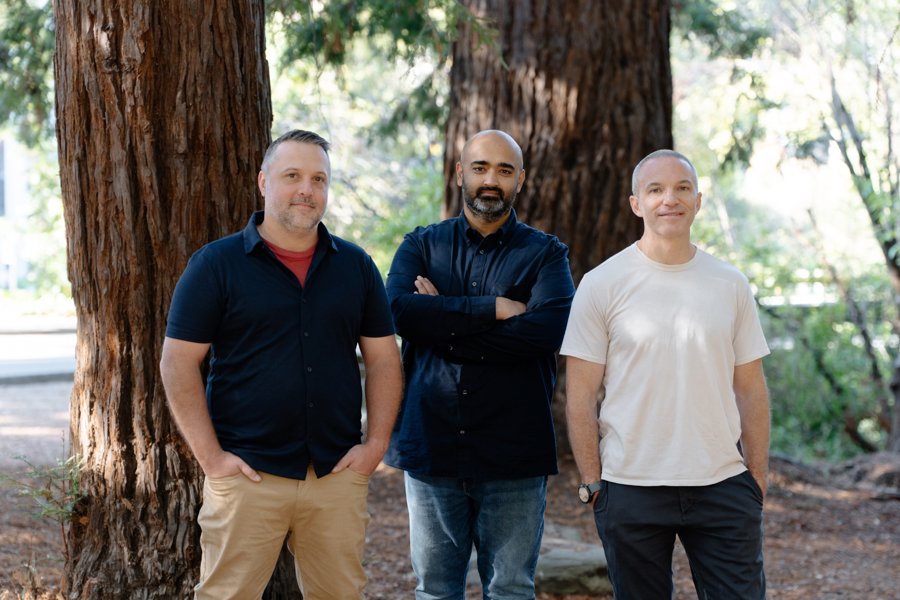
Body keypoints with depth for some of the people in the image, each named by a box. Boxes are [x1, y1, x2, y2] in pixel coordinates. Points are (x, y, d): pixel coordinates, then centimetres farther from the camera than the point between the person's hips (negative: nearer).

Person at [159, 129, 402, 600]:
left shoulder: (355, 266, 10)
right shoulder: (216, 264, 0)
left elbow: (383, 358, 13)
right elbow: (178, 362, -3)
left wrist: (376, 445, 2)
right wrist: (211, 456, -9)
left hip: (337, 473, 3)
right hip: (247, 473, -3)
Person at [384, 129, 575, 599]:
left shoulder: (545, 254, 5)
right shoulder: (422, 246, 9)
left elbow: (553, 326, -15)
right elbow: (398, 309, -11)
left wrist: (442, 324, -13)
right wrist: (494, 308, -16)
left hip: (513, 454, -1)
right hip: (430, 448, 1)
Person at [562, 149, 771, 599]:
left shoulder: (730, 285, 7)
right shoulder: (602, 285, -2)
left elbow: (751, 390, 10)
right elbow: (580, 396, -2)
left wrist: (758, 479, 7)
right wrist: (592, 483, -5)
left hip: (723, 485, 2)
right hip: (631, 489, -2)